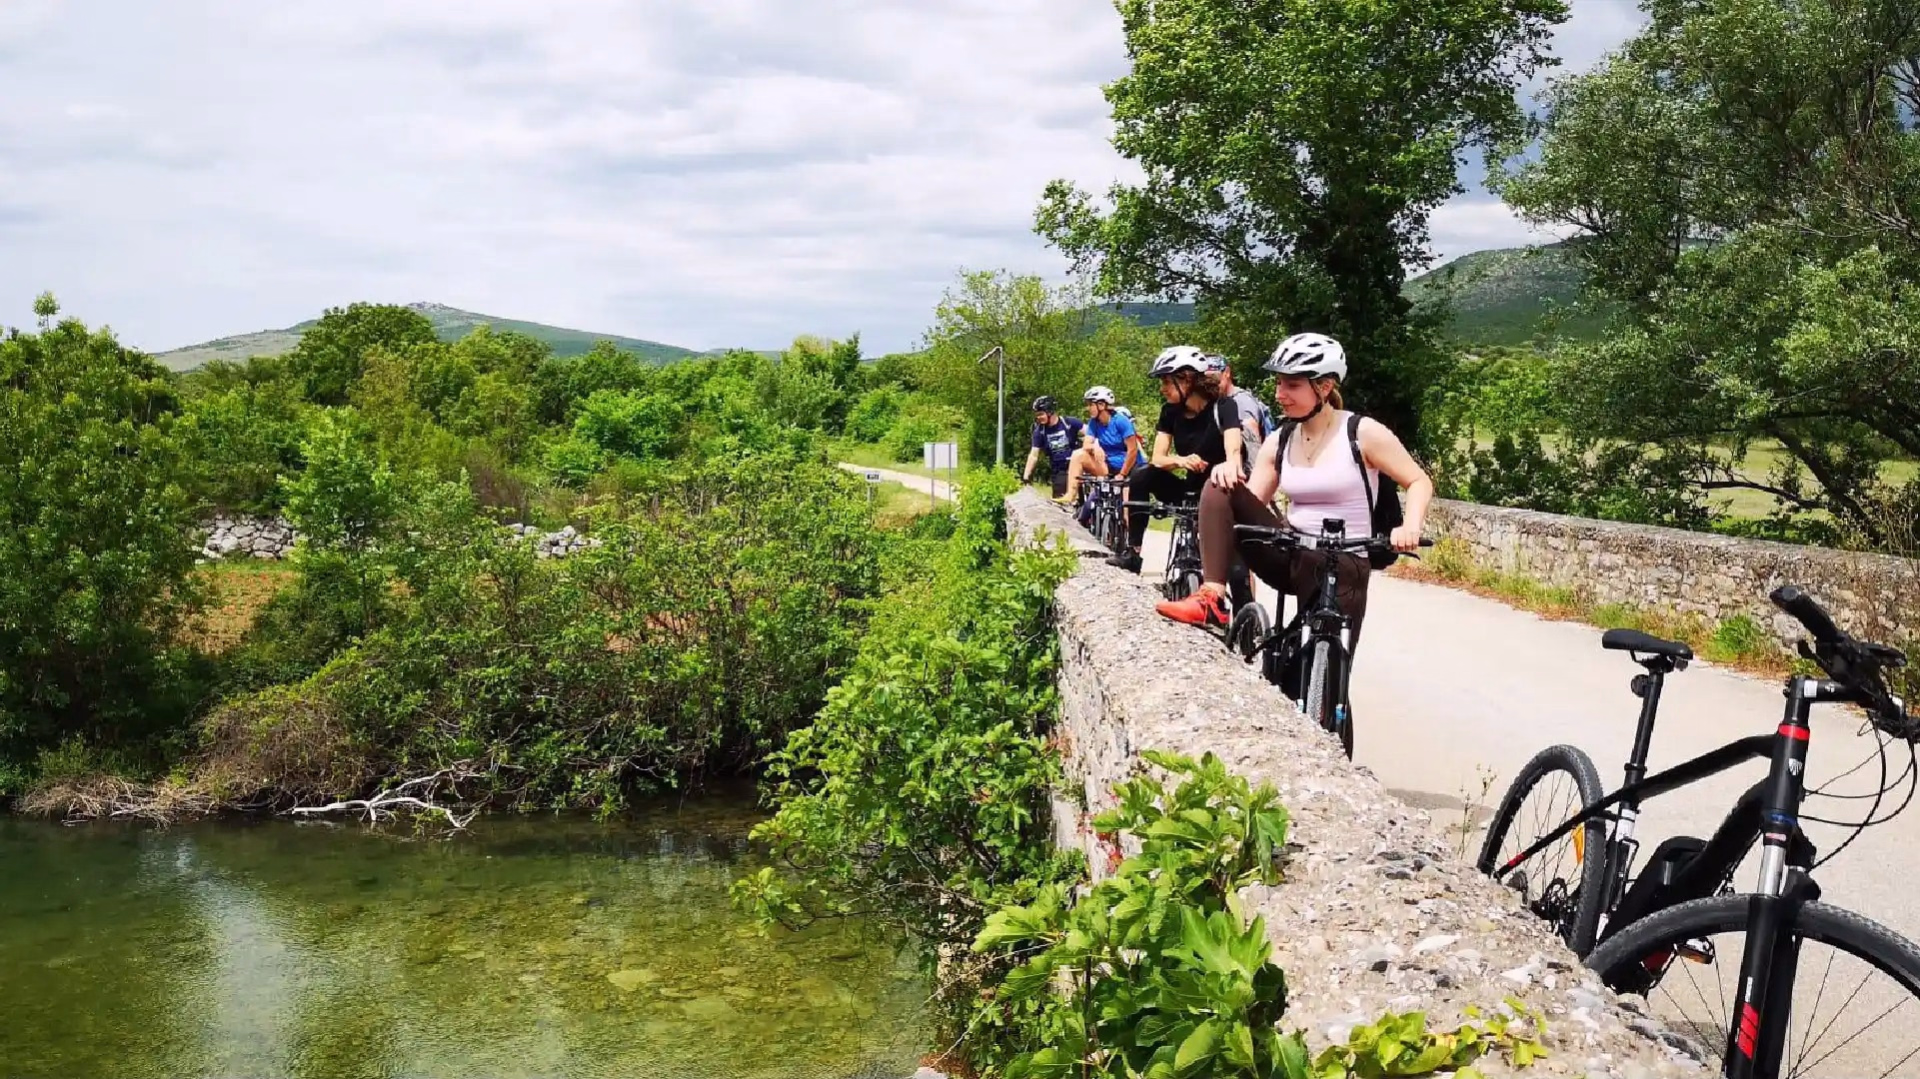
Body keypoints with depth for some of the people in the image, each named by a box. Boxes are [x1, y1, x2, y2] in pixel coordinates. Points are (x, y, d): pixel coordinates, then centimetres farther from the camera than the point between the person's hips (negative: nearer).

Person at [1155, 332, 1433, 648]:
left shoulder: (1363, 433, -7)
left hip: (1343, 566, -4)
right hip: (1289, 554, 4)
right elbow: (1252, 501, 2)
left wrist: (1410, 527, -23)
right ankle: (1211, 599, -24)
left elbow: (1419, 481, -3)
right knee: (1220, 490, -16)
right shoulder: (1278, 441, 6)